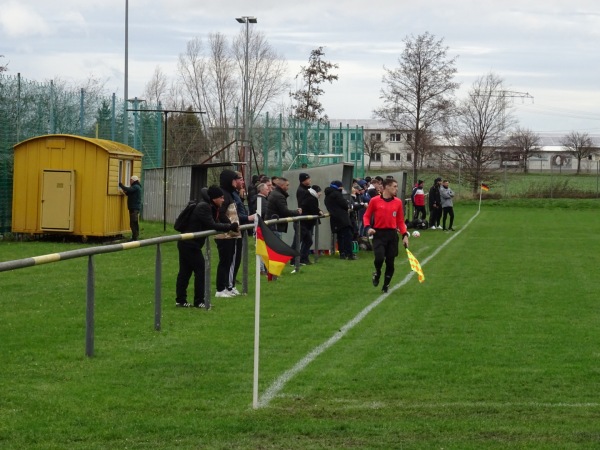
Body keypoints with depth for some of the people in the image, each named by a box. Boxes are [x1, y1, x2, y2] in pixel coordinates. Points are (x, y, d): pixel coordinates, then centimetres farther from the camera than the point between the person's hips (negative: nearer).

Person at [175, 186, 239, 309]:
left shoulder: (206, 206, 12)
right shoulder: (204, 207, -17)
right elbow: (212, 225, -23)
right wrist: (230, 227, -19)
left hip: (185, 243, 10)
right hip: (191, 244, -10)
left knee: (185, 271, 12)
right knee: (200, 270, -4)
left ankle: (180, 300, 17)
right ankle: (199, 301, 1)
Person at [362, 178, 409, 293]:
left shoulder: (398, 202, 6)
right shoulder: (375, 201, -2)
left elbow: (400, 221, 11)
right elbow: (366, 216, 6)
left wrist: (405, 235, 1)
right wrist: (368, 227, -12)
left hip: (392, 234, 3)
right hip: (379, 234, -3)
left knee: (390, 262, 3)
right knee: (379, 258, -19)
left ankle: (386, 285, 19)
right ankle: (377, 272, 15)